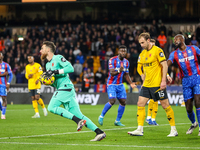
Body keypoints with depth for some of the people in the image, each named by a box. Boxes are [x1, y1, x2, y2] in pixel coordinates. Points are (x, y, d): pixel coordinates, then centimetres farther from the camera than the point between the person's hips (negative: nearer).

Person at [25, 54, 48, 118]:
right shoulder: (27, 67, 15)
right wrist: (28, 76, -5)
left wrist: (38, 80, -23)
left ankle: (44, 108, 10)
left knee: (37, 97, -15)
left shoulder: (37, 65, -2)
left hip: (37, 84, -5)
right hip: (30, 85, 5)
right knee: (33, 99, 0)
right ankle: (37, 113, 1)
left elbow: (41, 74, -6)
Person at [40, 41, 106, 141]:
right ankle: (99, 132, -4)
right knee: (78, 115, 0)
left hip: (66, 87, -9)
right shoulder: (48, 65, 24)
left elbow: (70, 68, -15)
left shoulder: (58, 58, -2)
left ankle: (78, 121, -22)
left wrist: (56, 71, -18)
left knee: (51, 107, -19)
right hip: (61, 89, 9)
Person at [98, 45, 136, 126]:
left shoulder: (126, 62, 8)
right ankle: (101, 116, 0)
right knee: (112, 101, -20)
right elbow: (112, 73, -18)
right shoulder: (112, 60, -11)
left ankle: (117, 121, 11)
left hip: (120, 85, 6)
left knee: (123, 101, -2)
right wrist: (119, 71, -38)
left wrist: (131, 83, 1)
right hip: (111, 84, -6)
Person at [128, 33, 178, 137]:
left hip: (157, 84, -7)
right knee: (140, 104, -2)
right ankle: (139, 130, -1)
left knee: (165, 105, -2)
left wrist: (163, 81, -17)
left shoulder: (157, 50, -10)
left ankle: (173, 130, 7)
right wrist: (143, 76, 16)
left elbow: (164, 65, -12)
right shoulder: (142, 53, 11)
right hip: (146, 84, 7)